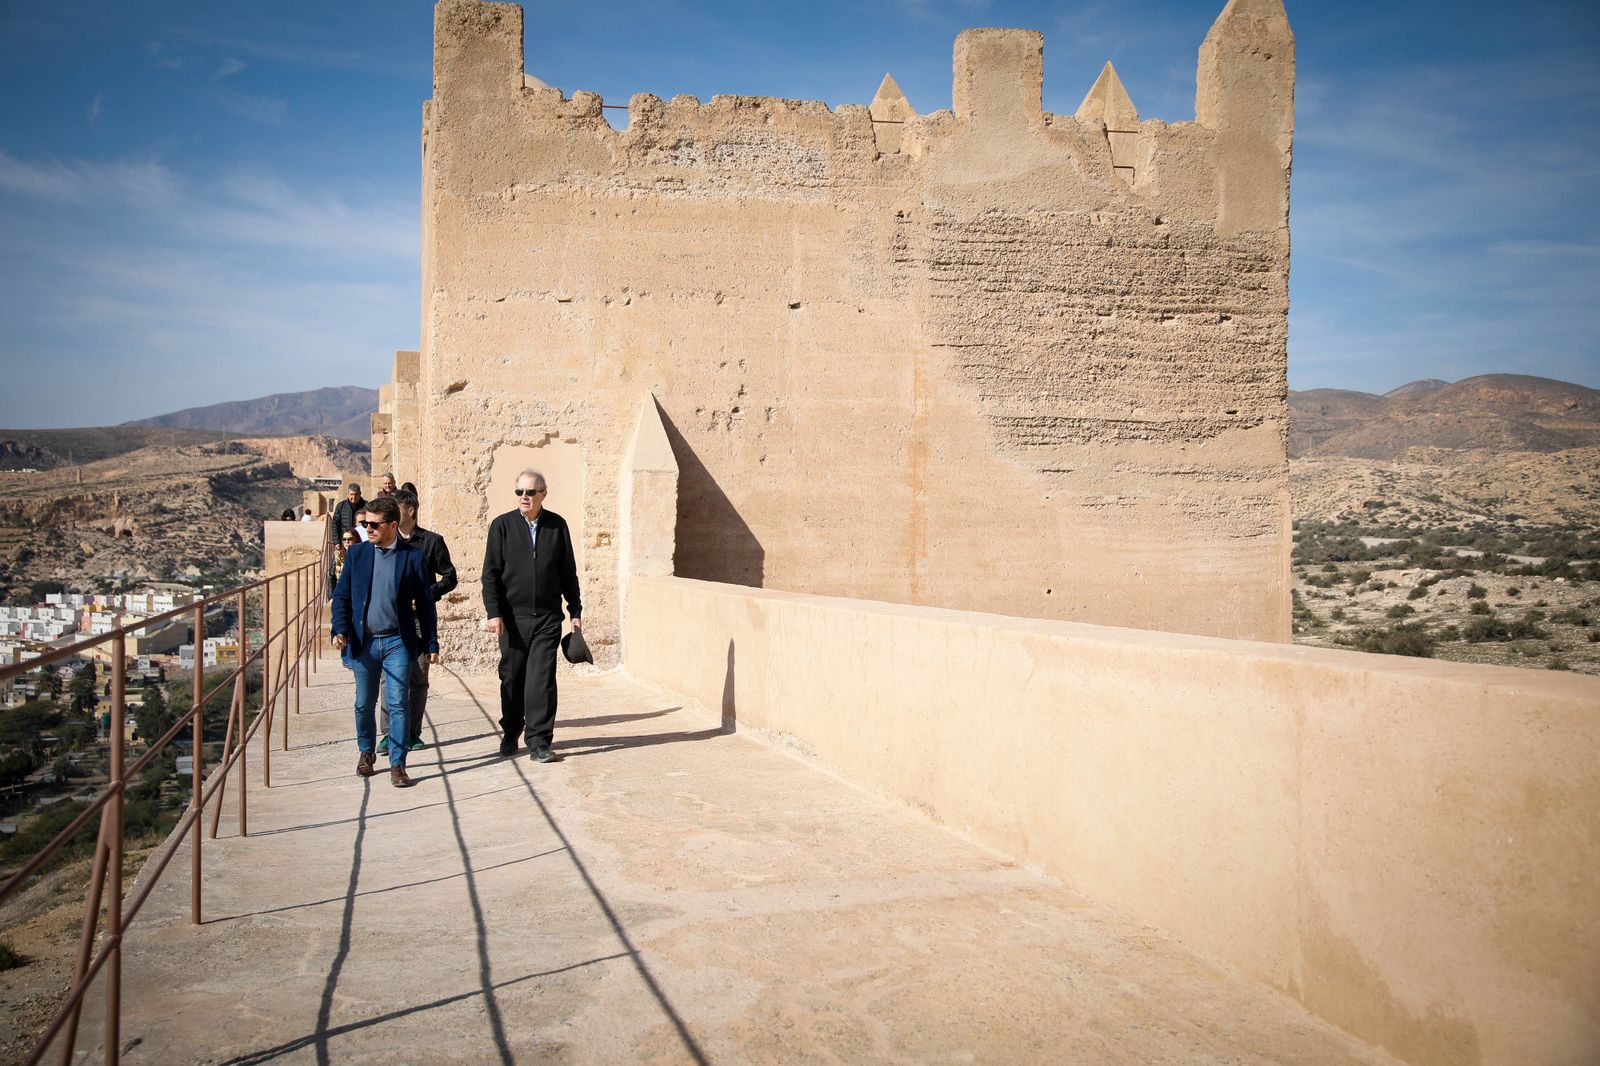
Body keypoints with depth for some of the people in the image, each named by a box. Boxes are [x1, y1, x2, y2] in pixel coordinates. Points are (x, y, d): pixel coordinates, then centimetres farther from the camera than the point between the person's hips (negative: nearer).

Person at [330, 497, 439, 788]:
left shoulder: (413, 556, -2)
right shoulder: (356, 554, 4)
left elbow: (425, 602, 1)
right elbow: (341, 596, 7)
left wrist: (431, 643, 1)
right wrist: (340, 630, -8)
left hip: (398, 641, -2)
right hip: (364, 642, 2)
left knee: (397, 704, -4)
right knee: (364, 703, 13)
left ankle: (397, 765, 3)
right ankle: (366, 752, 33)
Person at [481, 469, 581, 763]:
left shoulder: (557, 525, 6)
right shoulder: (502, 526, 2)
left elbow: (568, 571, 11)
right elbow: (490, 573, 0)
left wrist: (576, 611, 10)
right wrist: (493, 612, -9)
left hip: (547, 617, 0)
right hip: (513, 616, 0)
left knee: (542, 680, -4)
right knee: (512, 679, 9)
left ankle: (539, 743, 0)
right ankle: (510, 734, 27)